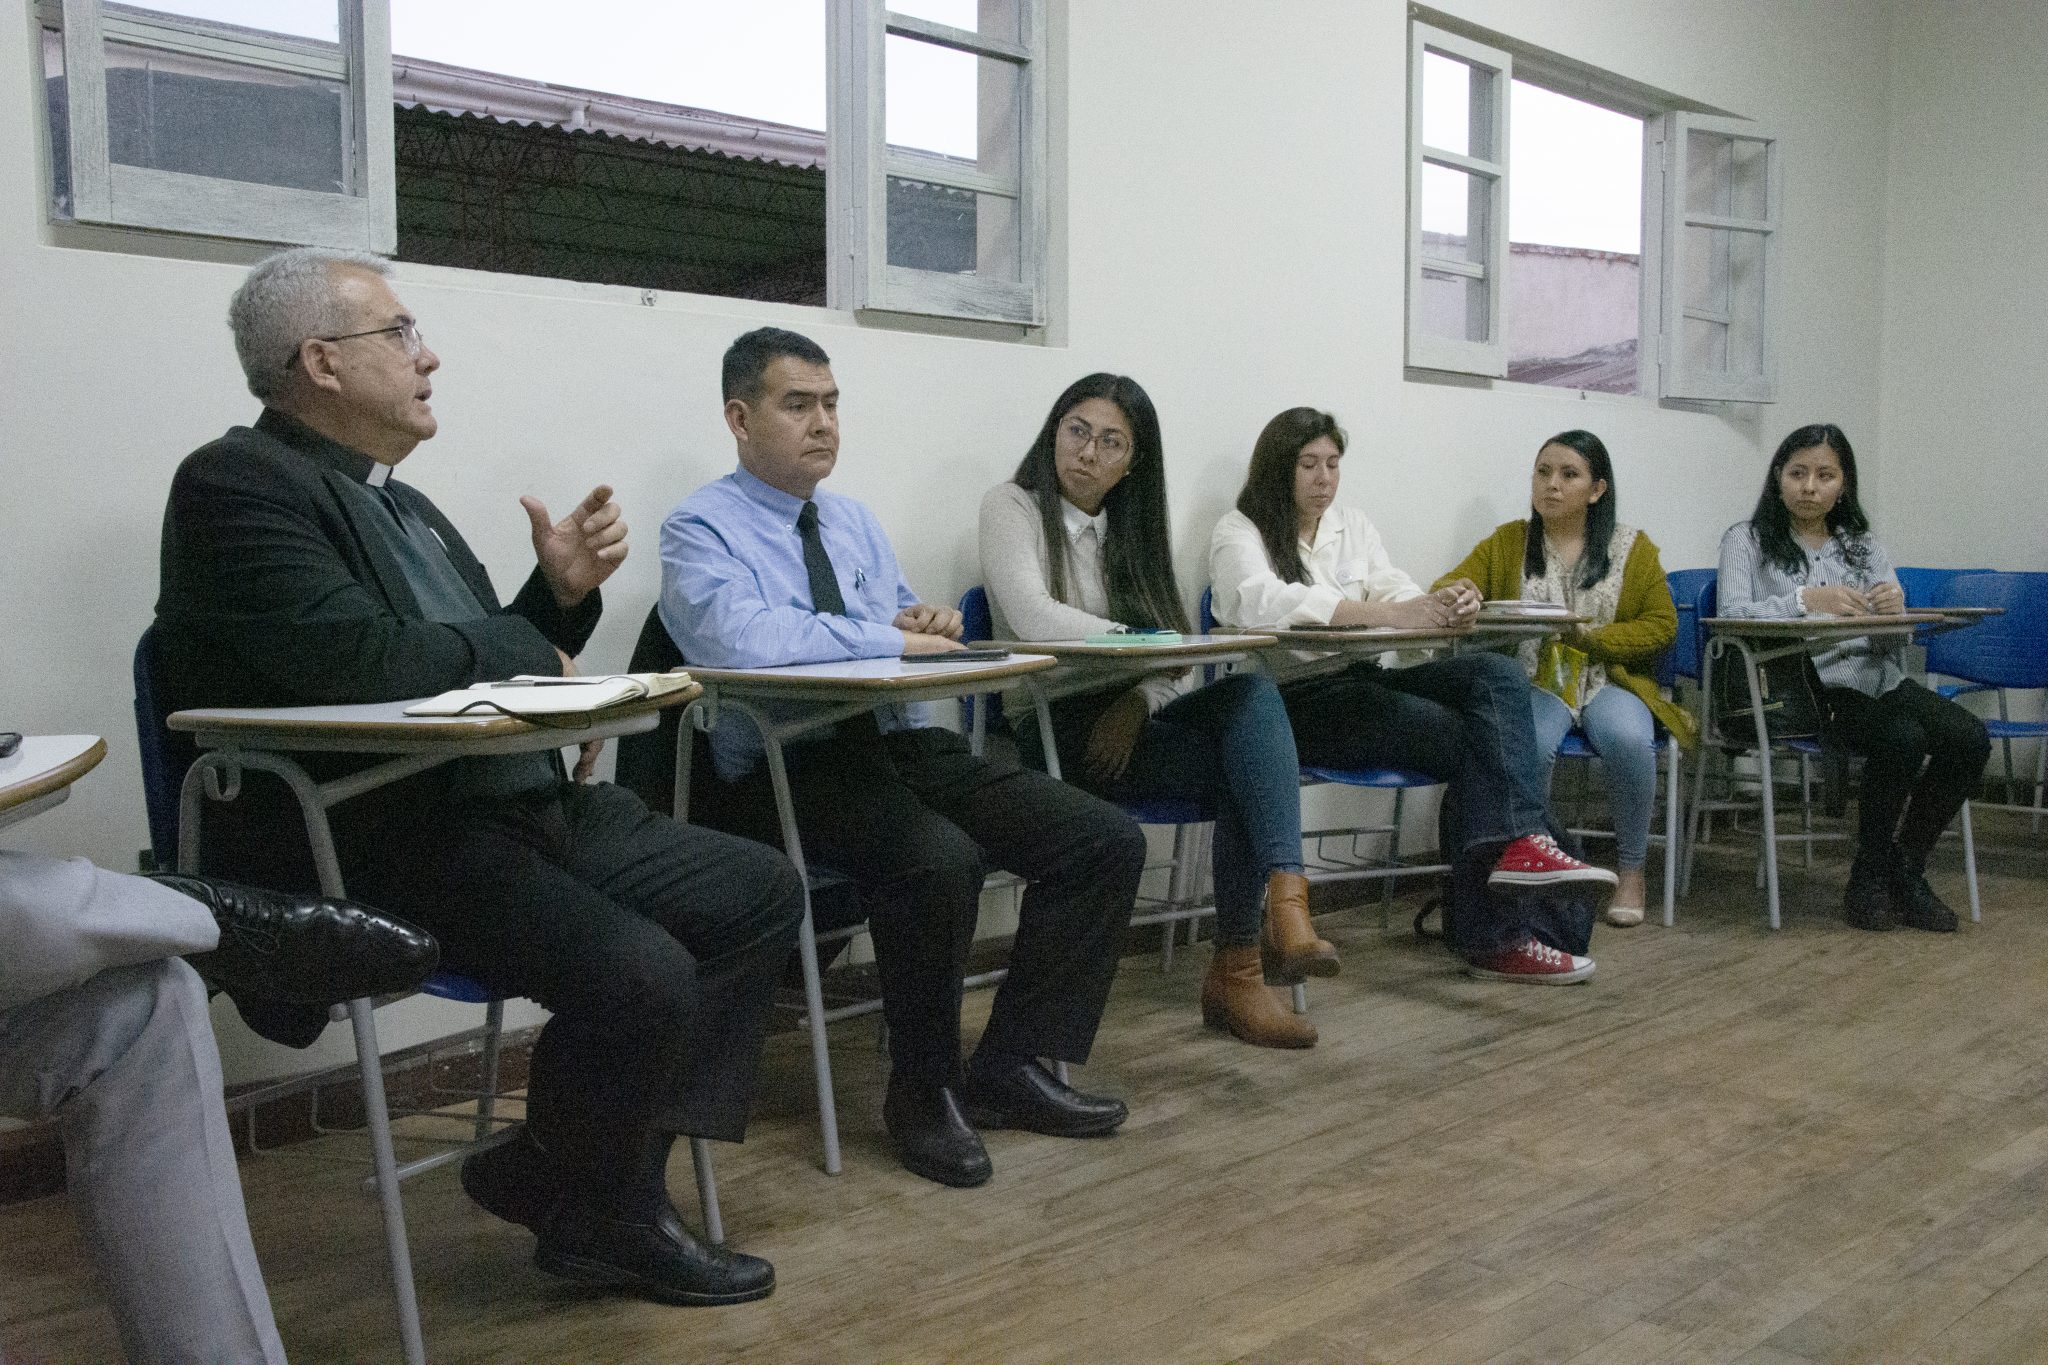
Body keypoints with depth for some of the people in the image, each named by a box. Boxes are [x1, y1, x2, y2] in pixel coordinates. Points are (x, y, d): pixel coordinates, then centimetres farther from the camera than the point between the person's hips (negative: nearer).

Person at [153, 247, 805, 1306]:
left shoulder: (398, 501, 19)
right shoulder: (236, 484, -8)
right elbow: (354, 658, -23)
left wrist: (562, 591, 3)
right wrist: (524, 654, -8)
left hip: (524, 801, 10)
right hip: (383, 842, -9)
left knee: (761, 891, 1)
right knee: (641, 974, -28)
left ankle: (621, 1173, 7)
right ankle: (583, 1210, 5)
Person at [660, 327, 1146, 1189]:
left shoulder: (856, 524, 22)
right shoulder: (701, 529, -2)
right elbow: (740, 637, -23)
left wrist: (932, 625, -5)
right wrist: (895, 638, -18)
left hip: (900, 744, 7)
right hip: (788, 770, -7)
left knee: (1108, 842, -7)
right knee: (940, 859, -36)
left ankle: (1012, 1066, 3)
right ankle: (923, 1092, -11)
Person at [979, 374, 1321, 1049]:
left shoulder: (1130, 528, 19)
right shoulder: (1012, 506, 1)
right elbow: (1032, 619, -18)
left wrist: (1138, 700, -14)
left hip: (1131, 720, 5)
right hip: (1058, 728, -5)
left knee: (1253, 691, -28)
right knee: (1244, 765, -26)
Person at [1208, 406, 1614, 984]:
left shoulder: (1353, 525, 21)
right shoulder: (1239, 533, 0)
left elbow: (1394, 590, 6)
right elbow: (1262, 601, -22)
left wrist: (1442, 604, -21)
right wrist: (1385, 613, -33)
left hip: (1363, 681, 6)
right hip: (1294, 698, -6)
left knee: (1495, 672, -20)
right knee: (1468, 741, -22)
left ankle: (1516, 843, -34)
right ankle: (1495, 937, -22)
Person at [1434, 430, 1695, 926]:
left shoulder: (1632, 547, 9)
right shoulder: (1505, 542, 10)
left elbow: (1662, 625, 4)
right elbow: (1445, 593, 2)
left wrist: (1591, 637, -12)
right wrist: (1456, 593, -25)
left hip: (1609, 680, 1)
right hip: (1534, 683, 0)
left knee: (1627, 740, -33)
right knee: (1528, 745, -35)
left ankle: (1630, 869, -11)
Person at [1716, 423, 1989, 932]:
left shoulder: (1864, 547, 21)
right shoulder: (1747, 540, 8)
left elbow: (1893, 646, 14)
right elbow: (1732, 615, -10)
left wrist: (1894, 611, -11)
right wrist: (1806, 600, -25)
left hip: (1874, 676, 5)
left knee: (1969, 739, -21)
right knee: (1904, 739, -30)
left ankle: (1906, 869, -4)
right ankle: (1871, 876, -11)